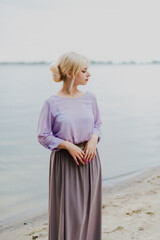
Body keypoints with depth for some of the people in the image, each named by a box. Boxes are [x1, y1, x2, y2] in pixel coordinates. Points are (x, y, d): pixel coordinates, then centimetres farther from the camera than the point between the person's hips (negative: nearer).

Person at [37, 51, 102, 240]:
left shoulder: (90, 98, 3)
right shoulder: (52, 103, -10)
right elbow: (43, 135, -6)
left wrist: (94, 139, -6)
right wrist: (68, 145, -16)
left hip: (89, 158, 4)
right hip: (64, 161, -4)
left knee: (89, 207, 12)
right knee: (66, 209, 3)